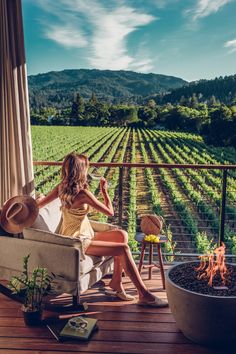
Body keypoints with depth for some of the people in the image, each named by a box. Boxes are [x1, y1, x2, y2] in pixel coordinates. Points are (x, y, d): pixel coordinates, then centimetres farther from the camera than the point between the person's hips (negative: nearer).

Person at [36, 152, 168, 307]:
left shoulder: (62, 187, 2)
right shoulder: (83, 193, -23)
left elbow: (39, 203, 7)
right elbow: (110, 212, -14)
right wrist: (104, 191, -4)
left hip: (85, 235, 9)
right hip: (79, 242, -9)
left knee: (122, 235, 4)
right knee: (124, 249, -17)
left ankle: (116, 282, 8)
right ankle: (144, 295, -9)